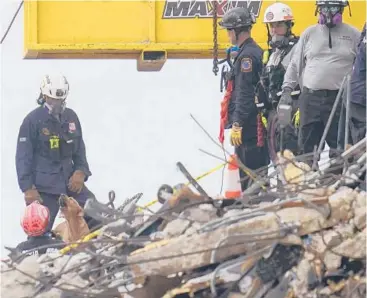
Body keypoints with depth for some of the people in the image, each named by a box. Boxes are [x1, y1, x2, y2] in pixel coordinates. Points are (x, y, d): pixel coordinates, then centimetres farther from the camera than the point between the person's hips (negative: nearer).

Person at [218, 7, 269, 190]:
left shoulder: (246, 56, -14)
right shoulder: (256, 51, 18)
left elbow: (244, 94, -20)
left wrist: (237, 124, -21)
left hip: (248, 125, -10)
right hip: (256, 123, 10)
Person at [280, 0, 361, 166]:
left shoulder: (353, 35, 5)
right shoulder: (309, 34, 10)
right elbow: (295, 64, 14)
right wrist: (287, 90, 4)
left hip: (340, 99, -2)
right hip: (310, 98, 2)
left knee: (339, 148, -1)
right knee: (307, 146, 6)